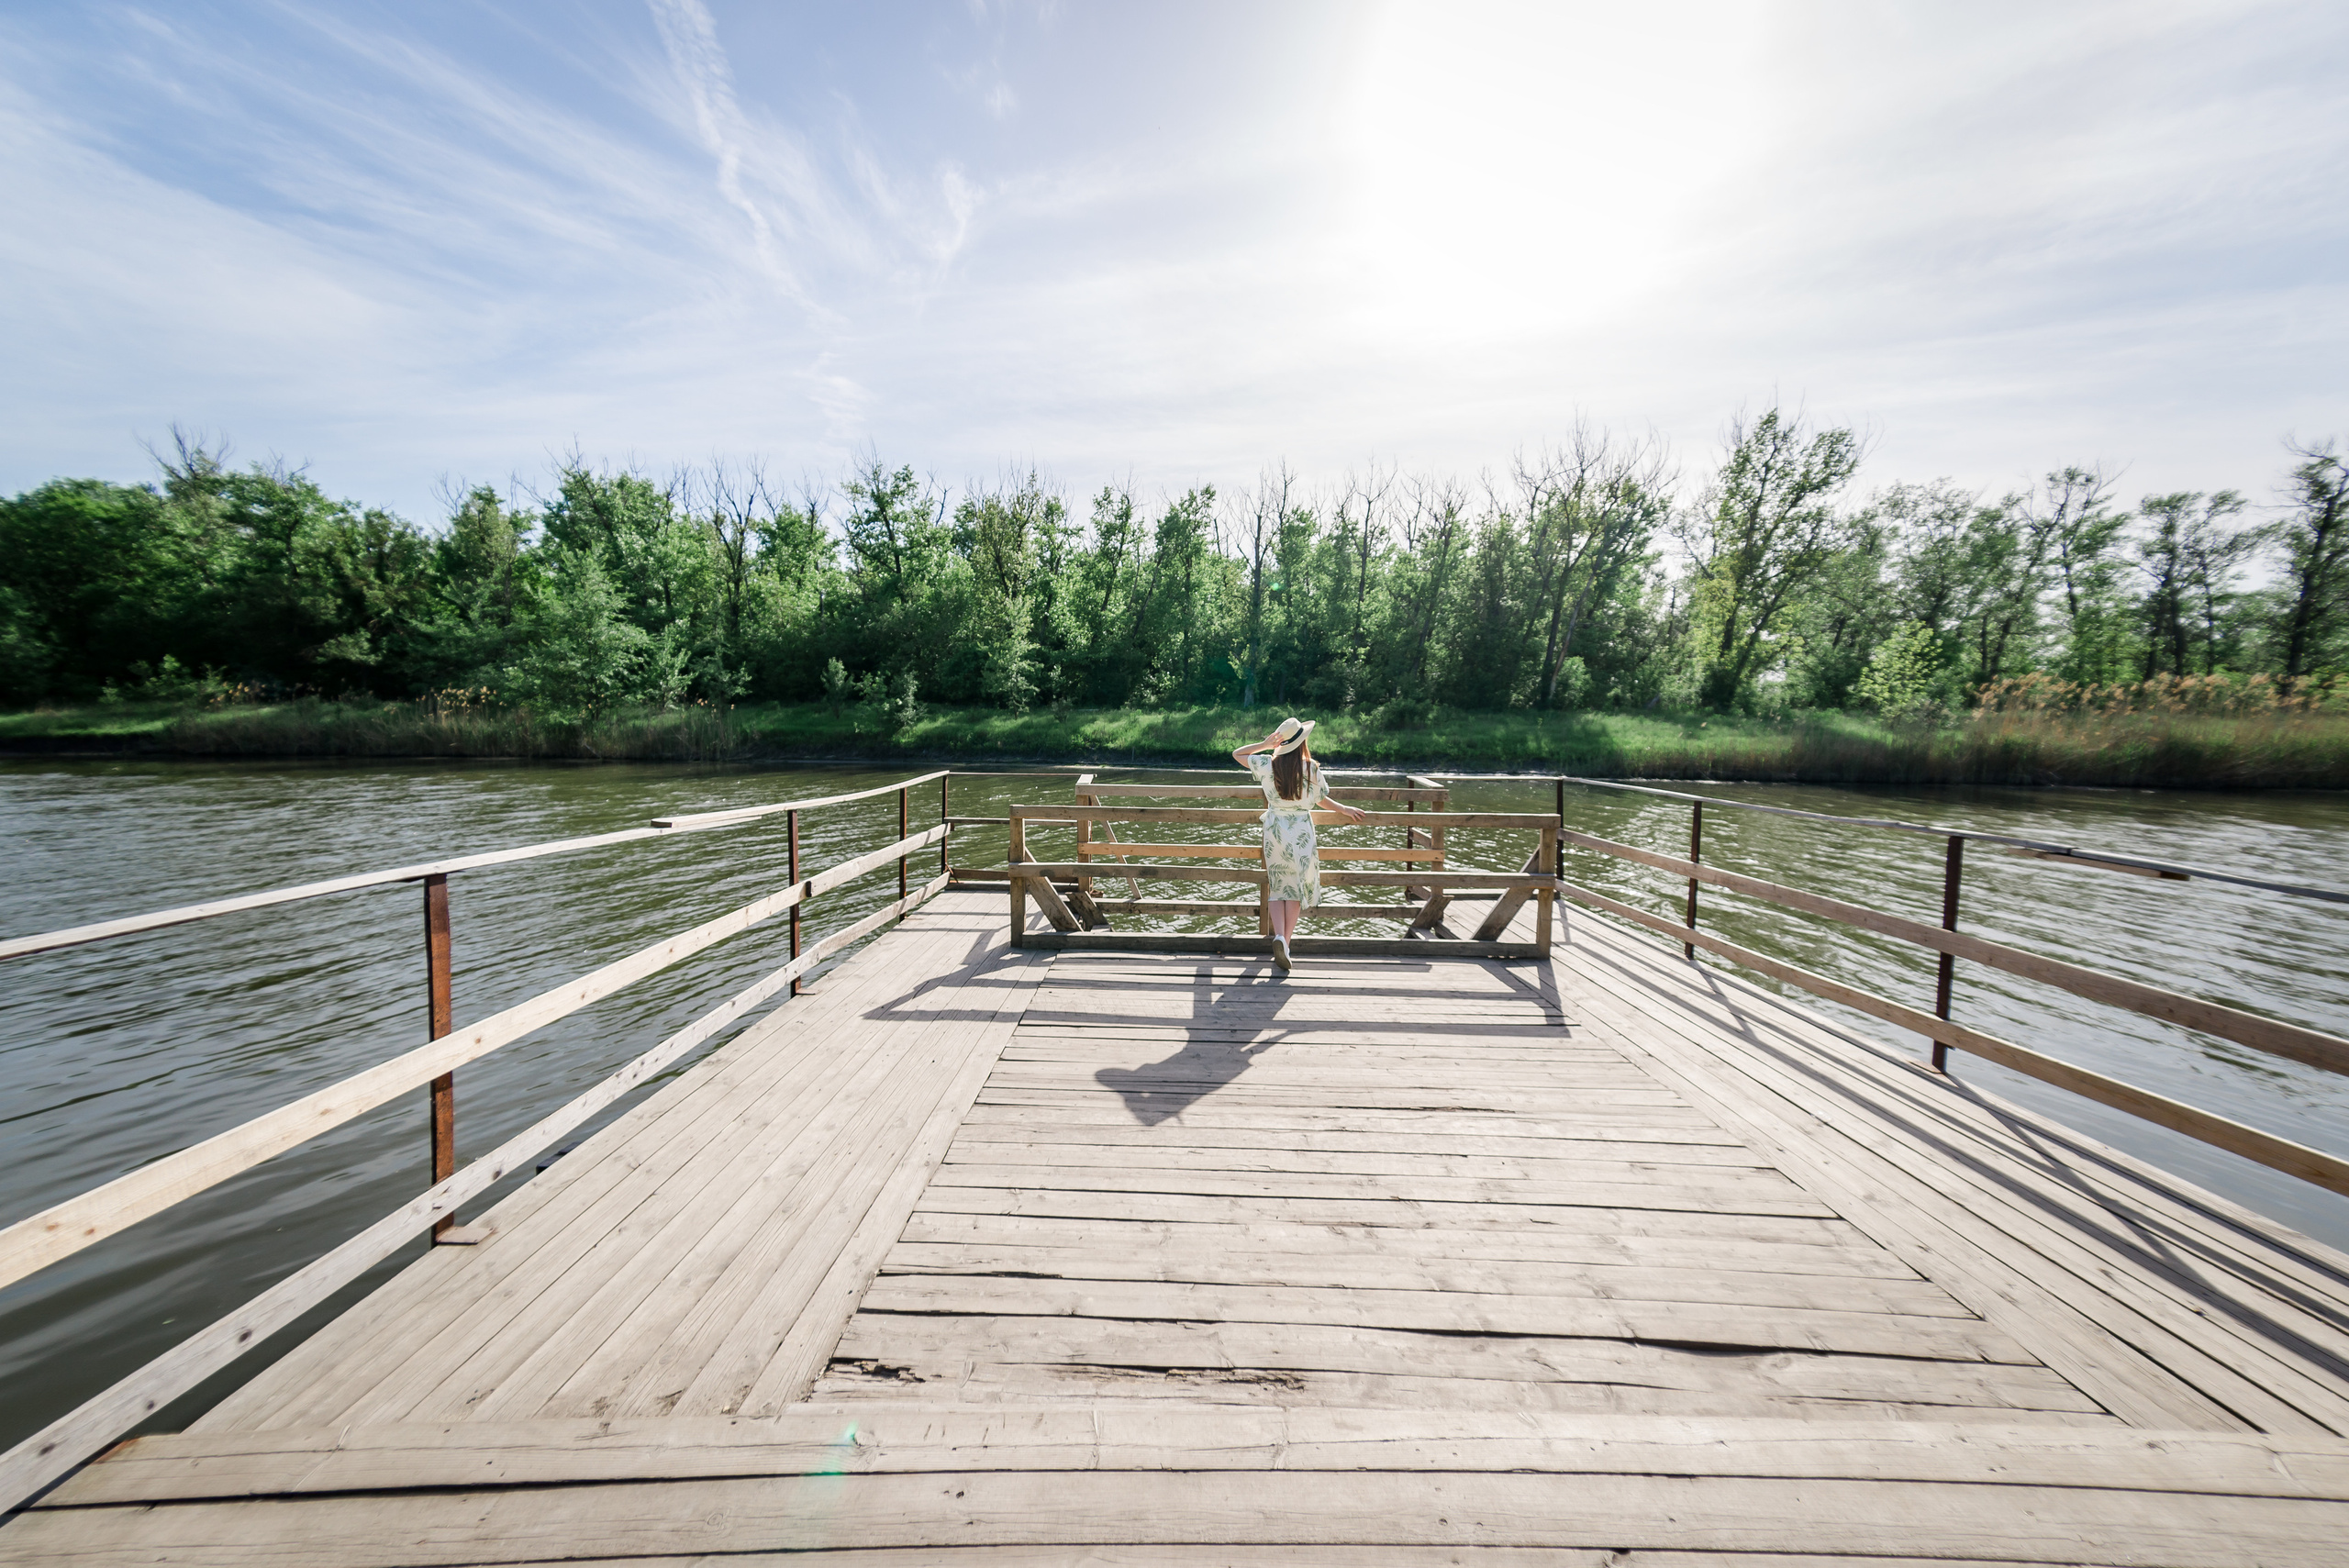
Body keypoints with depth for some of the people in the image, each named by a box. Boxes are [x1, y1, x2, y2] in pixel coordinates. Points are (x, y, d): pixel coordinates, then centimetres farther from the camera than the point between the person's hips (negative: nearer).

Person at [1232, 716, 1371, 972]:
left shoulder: (1267, 764, -5)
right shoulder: (1312, 768, -8)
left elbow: (1236, 754, 9)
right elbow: (1322, 800, 5)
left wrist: (1264, 745, -1)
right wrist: (1345, 810, 22)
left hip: (1274, 828, 2)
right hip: (1301, 830, -1)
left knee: (1278, 887, 10)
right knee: (1297, 887, 7)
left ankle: (1279, 935, -10)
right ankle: (1286, 942, -1)